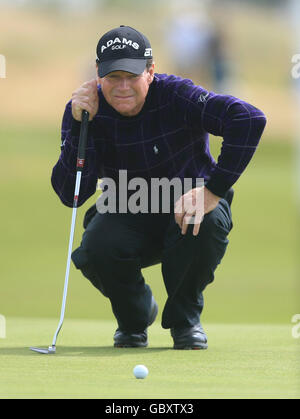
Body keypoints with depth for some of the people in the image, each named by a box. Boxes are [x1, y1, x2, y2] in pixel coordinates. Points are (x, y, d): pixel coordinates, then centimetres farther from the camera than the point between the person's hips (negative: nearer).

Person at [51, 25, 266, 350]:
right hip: (128, 221, 1)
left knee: (211, 221, -35)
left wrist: (214, 190, -36)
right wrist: (79, 125, -31)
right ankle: (134, 314, 6)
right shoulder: (84, 110, -12)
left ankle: (184, 317, -6)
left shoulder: (175, 96, -22)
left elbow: (249, 119, -35)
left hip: (187, 210, -1)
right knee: (96, 249, -31)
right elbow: (70, 195, -20)